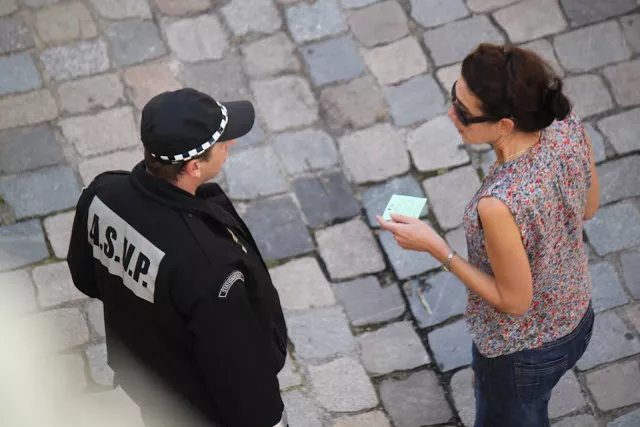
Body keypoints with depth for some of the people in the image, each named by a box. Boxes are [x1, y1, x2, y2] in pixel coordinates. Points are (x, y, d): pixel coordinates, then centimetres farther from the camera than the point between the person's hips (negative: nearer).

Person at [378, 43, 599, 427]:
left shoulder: (498, 205, -43)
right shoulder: (569, 126, -22)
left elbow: (515, 301, -25)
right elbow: (588, 208, -3)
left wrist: (435, 247, -22)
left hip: (522, 353, -6)